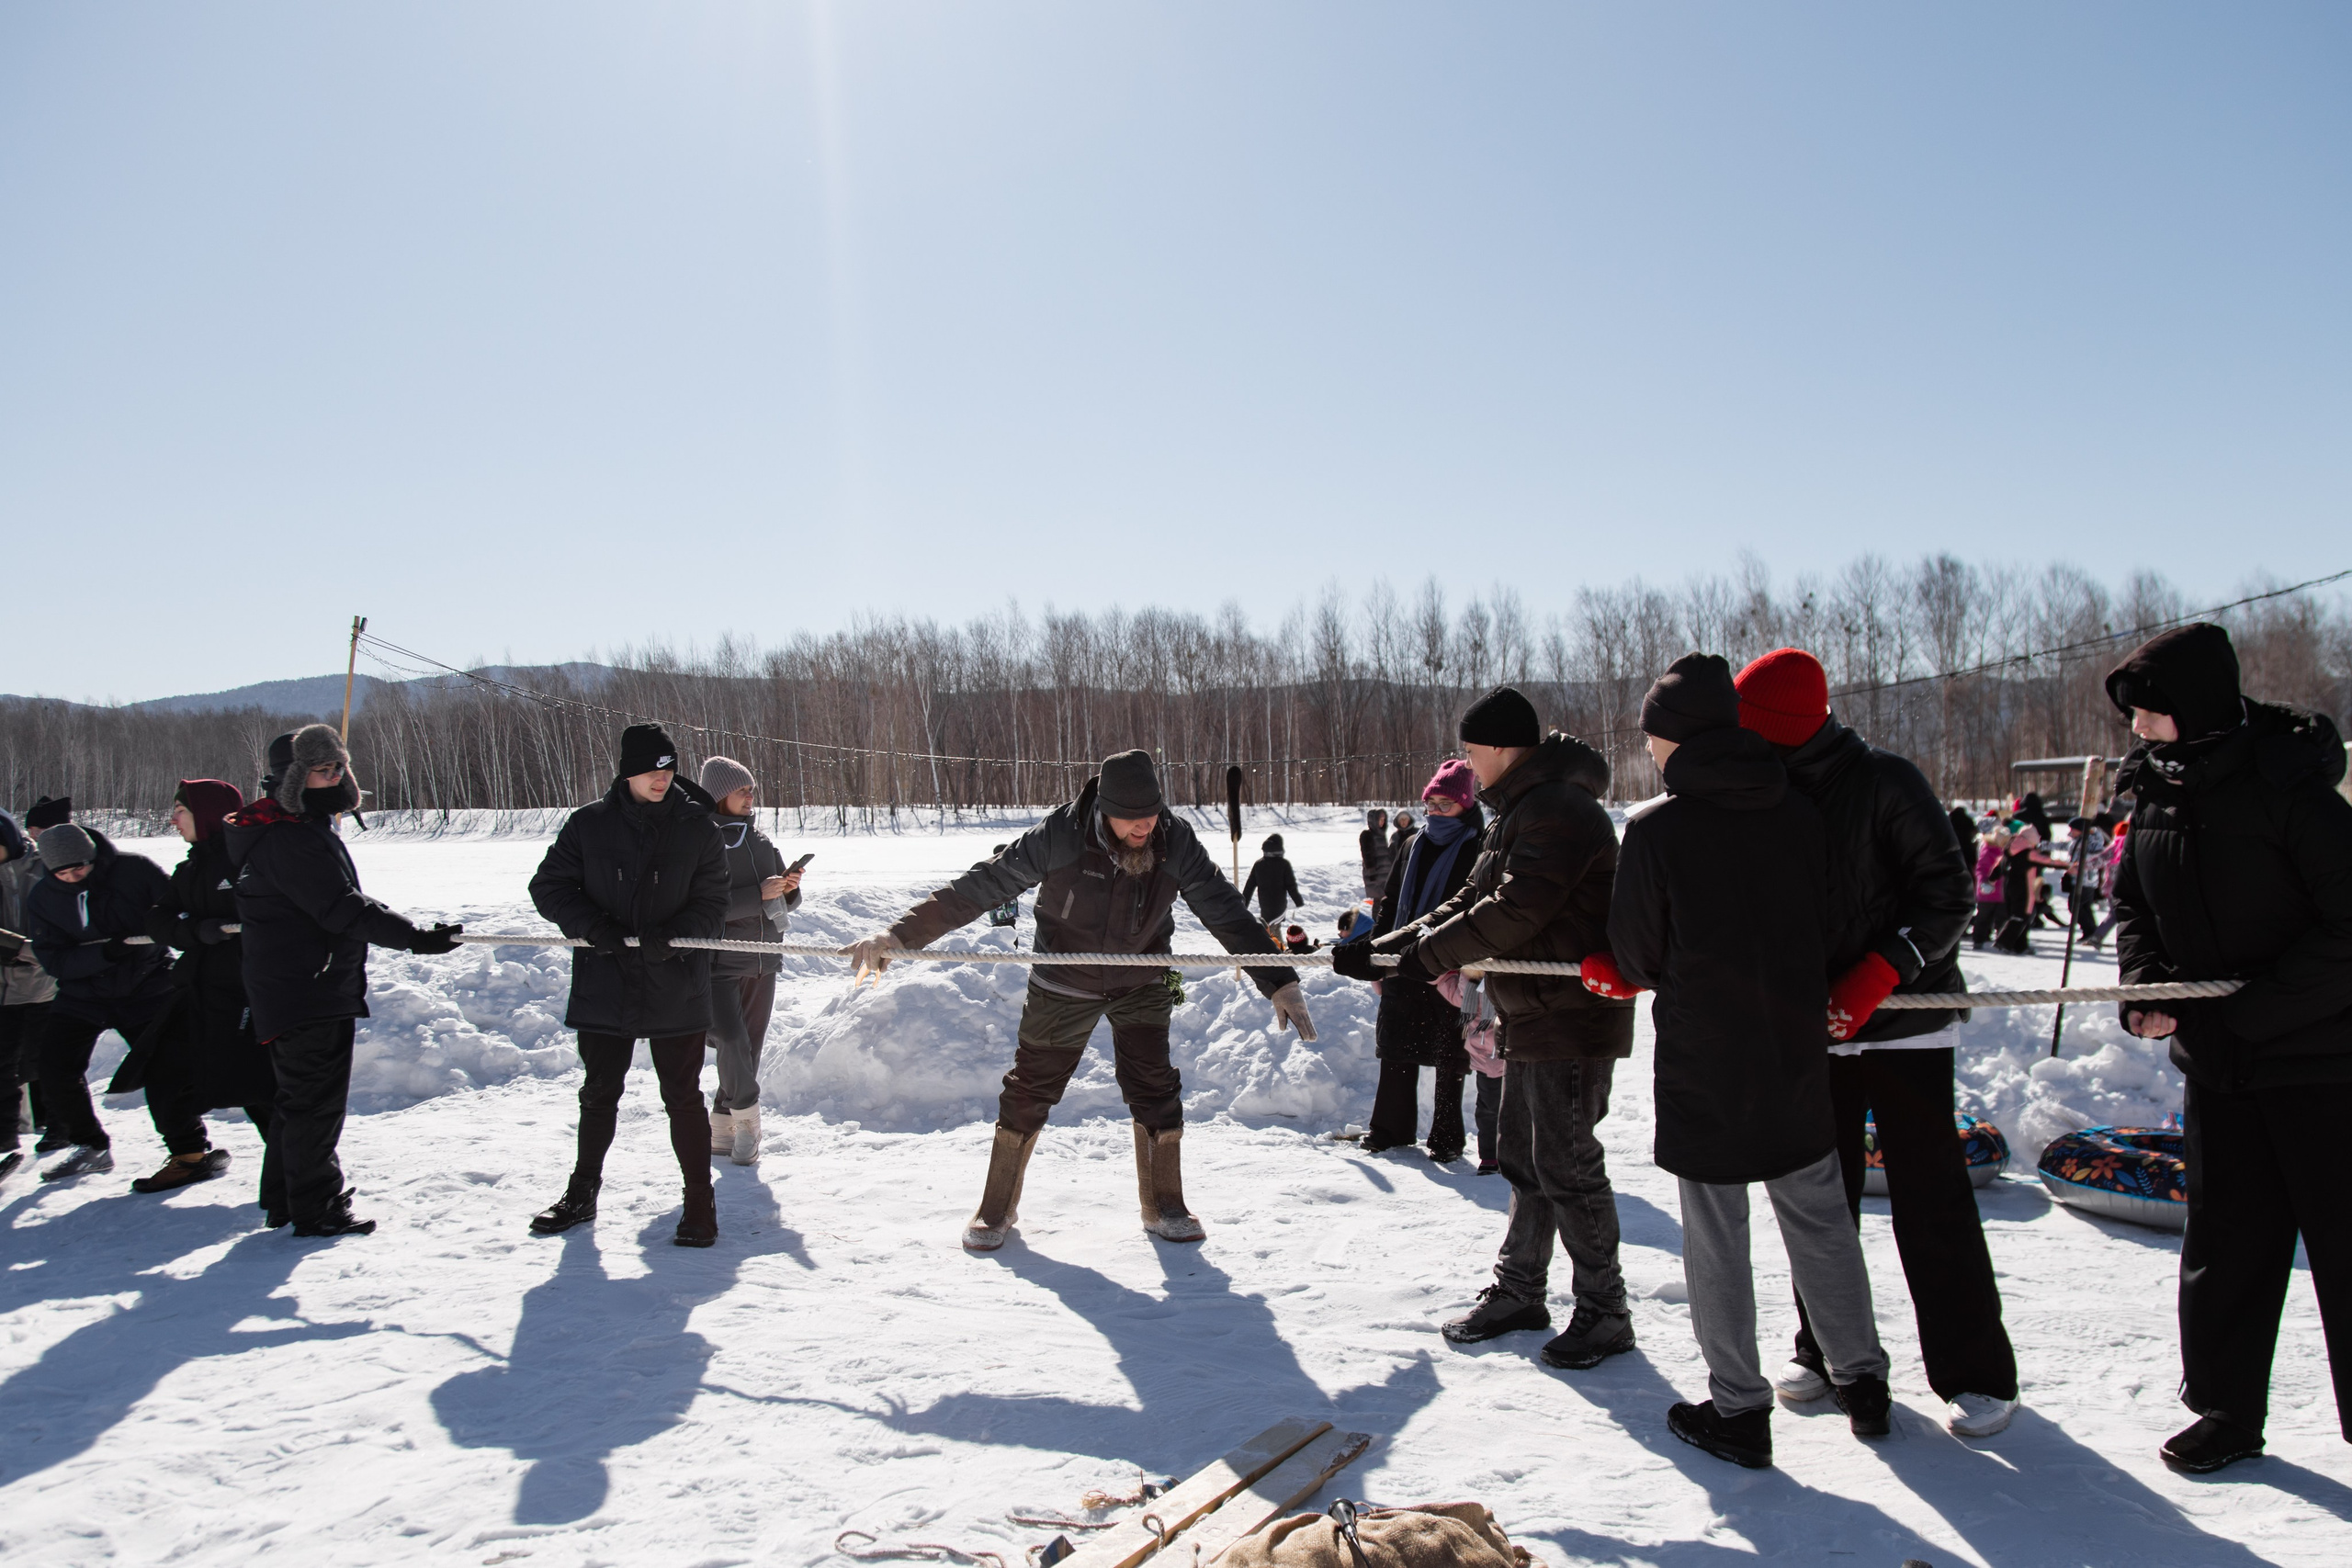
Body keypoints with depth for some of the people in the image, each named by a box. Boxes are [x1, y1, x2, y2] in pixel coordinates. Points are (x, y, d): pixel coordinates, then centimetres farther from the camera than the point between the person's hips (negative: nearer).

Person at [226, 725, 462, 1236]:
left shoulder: (307, 830, 14)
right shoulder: (290, 840, -21)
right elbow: (342, 909, -27)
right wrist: (415, 936, -28)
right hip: (308, 995, -12)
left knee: (300, 1097, 20)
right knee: (317, 1100, -4)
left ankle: (284, 1200, 31)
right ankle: (316, 1209, 5)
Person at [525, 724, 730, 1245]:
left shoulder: (698, 827, -2)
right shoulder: (589, 824, -1)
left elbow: (713, 904, -1)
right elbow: (548, 886, 3)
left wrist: (674, 935, -20)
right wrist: (592, 925, -13)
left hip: (676, 989, -1)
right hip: (605, 985, 2)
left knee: (682, 1096, 3)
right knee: (599, 1093, 16)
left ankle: (699, 1201, 15)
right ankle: (582, 1193, 33)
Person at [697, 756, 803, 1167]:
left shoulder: (760, 840, 9)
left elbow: (783, 903, 16)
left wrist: (789, 889, -6)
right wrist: (759, 894, -23)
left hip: (762, 963, 7)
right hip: (717, 961, -6)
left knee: (751, 1048, 9)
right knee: (733, 1042, -19)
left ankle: (722, 1129, 23)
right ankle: (746, 1118, 3)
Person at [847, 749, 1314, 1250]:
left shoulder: (1176, 843, -20)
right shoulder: (1059, 836, -26)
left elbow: (1229, 914, -13)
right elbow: (980, 886, -21)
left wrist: (1280, 982, -17)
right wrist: (901, 935, -25)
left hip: (1141, 984, 1)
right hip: (1064, 984, -1)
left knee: (1156, 1090, -2)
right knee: (1030, 1091, 4)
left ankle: (1164, 1208, 17)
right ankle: (997, 1209, 22)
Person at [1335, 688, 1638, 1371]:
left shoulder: (1560, 809, -19)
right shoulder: (1516, 813, 15)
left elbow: (1514, 910, -25)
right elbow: (1473, 902, 16)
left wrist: (1431, 951, -15)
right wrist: (1381, 949, 10)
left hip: (1572, 1016, -10)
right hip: (1530, 1015, 10)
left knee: (1566, 1165, -3)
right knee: (1524, 1157, 16)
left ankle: (1603, 1310, 10)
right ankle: (1519, 1291, 28)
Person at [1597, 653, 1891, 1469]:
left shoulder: (1655, 827, -14)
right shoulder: (1802, 814, -2)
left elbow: (1635, 958, -8)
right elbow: (1824, 928, 5)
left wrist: (1627, 972, 14)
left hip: (1702, 1064, -4)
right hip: (1797, 1057, 4)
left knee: (1716, 1235, 7)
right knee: (1820, 1218, 18)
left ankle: (1738, 1409, 15)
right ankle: (1862, 1379, 30)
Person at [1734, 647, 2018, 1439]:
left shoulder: (1884, 780, -10)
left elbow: (1948, 892, -12)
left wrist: (1878, 974, -21)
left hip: (1903, 1022, -5)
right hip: (1812, 1026, 5)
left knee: (1931, 1198, -1)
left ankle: (1976, 1374, 12)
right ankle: (1826, 1352, 25)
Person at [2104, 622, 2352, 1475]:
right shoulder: (2155, 789, 2)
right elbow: (2134, 902, 11)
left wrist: (2261, 1003, -22)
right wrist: (2144, 985, -5)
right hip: (2215, 1059, 6)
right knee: (2225, 1239, 14)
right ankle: (2227, 1410, 26)